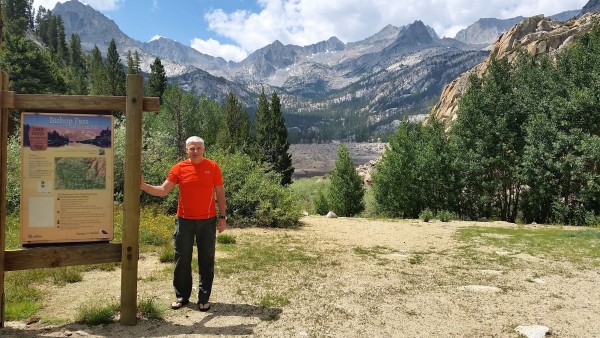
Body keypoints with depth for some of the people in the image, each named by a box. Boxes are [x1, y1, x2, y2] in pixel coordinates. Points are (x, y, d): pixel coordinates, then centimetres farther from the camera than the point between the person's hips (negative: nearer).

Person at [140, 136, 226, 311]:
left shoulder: (213, 167, -2)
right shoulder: (179, 168, -1)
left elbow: (220, 193, 2)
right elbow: (163, 190, -3)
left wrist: (222, 217, -1)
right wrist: (143, 186, -18)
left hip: (207, 221, -1)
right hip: (184, 220, 1)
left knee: (206, 260, 7)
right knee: (182, 260, 8)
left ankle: (204, 298, 18)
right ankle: (182, 296, 23)